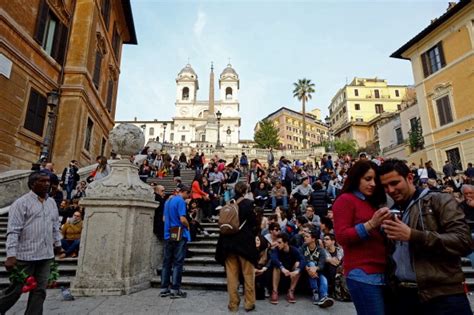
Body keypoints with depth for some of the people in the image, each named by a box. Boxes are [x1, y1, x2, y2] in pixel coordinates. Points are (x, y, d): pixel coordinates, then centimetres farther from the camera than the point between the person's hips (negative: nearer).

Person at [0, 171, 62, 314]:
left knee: (39, 291, 9)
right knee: (16, 290, 9)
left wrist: (57, 243, 22)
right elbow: (13, 231, -13)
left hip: (46, 255, 5)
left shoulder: (52, 202, 9)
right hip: (25, 255, -5)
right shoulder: (21, 203, -9)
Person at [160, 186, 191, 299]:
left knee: (167, 262, 11)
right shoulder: (181, 201, -13)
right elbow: (182, 219, -20)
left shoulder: (168, 201, 13)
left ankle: (164, 289, 17)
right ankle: (175, 289, 3)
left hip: (168, 235, 8)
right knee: (178, 263, -1)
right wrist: (188, 226, -2)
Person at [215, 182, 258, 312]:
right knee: (248, 274, 11)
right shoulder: (248, 203, -10)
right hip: (245, 243, -3)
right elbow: (254, 223, -8)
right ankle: (249, 303, 19)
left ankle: (233, 303, 20)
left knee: (231, 274, 12)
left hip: (229, 243, 4)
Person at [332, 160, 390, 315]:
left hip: (381, 272, 8)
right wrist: (370, 224, -21)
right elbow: (342, 237, -12)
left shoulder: (372, 202, 20)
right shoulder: (345, 200, -4)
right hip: (362, 274, -8)